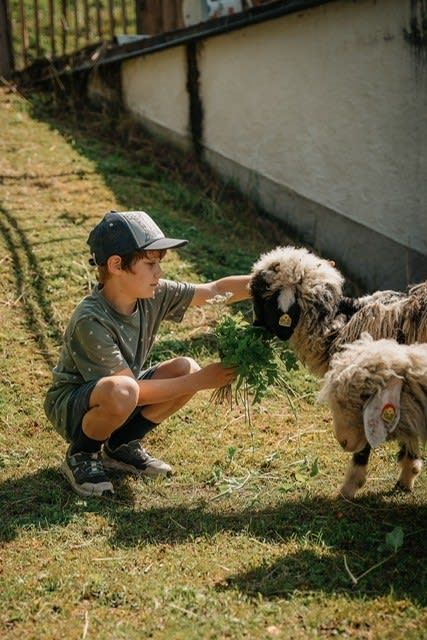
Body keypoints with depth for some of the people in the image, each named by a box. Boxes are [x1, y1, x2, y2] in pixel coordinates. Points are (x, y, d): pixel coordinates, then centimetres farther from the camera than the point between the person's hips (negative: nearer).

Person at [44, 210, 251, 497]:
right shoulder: (90, 321, -31)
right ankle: (81, 456, -7)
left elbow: (216, 290, -11)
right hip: (71, 406, -7)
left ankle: (120, 446, 7)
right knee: (121, 391, -39)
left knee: (187, 369, -9)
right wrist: (199, 382, -26)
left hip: (112, 400, 8)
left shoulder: (154, 295, -12)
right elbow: (133, 392, -29)